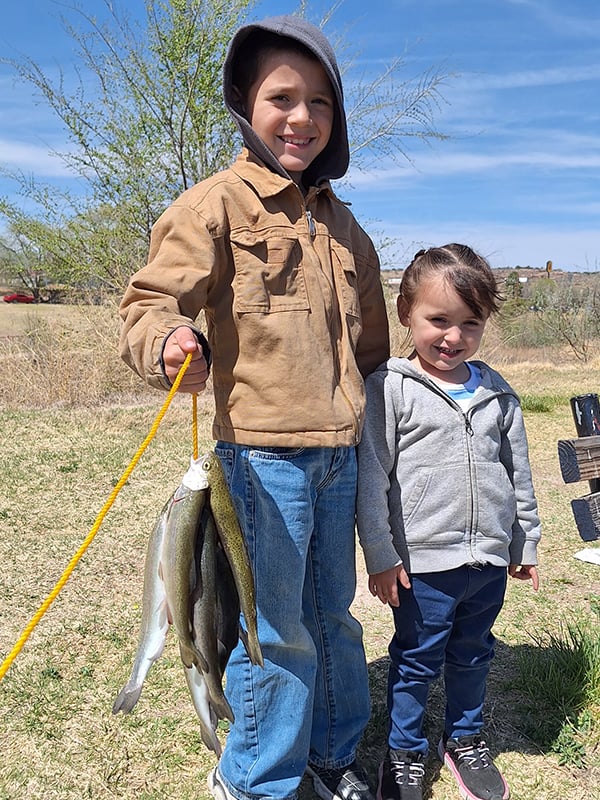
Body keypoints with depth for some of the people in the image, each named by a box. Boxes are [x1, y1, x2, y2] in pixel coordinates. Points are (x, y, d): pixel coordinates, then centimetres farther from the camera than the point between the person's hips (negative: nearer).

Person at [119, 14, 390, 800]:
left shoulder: (340, 220, 13)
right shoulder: (219, 202, -7)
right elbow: (149, 300, -14)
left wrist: (378, 424, 20)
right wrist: (167, 342, -36)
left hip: (340, 454, 7)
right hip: (264, 453, -6)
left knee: (332, 615, 19)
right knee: (275, 630, 5)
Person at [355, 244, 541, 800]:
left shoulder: (497, 393, 5)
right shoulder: (389, 389, -10)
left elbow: (518, 474, 13)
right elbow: (371, 478, -9)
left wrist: (525, 545, 15)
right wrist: (380, 556, -9)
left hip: (489, 559, 5)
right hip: (423, 562, -4)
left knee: (473, 656, 21)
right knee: (416, 662, 10)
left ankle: (465, 739, 43)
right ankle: (405, 753, 33)